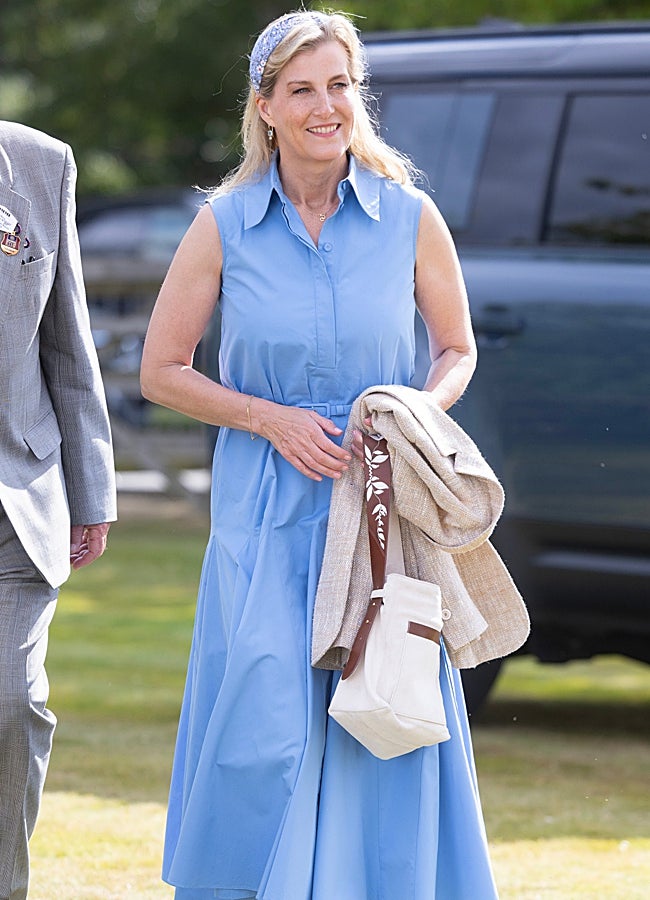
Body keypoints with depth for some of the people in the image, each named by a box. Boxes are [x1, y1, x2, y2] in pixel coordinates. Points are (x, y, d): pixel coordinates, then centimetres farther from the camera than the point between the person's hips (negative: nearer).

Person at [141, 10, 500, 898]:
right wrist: (272, 420, -9)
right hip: (266, 514, -1)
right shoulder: (224, 225, -1)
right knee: (265, 734, -6)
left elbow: (457, 350, 13)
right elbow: (161, 371, 5)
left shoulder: (409, 217, 1)